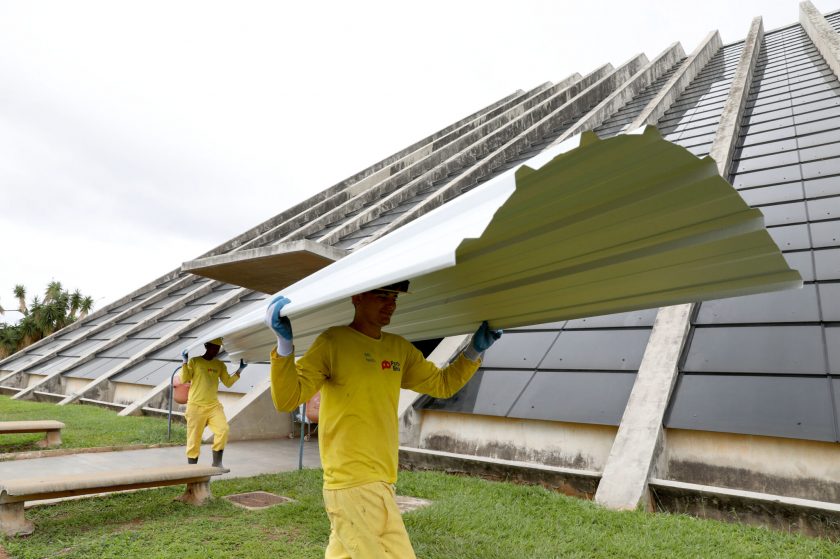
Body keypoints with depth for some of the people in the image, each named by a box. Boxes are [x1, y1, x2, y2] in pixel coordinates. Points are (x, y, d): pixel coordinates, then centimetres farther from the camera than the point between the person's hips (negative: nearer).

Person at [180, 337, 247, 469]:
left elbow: (228, 383, 10)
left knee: (223, 430, -16)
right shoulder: (194, 361, -1)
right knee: (194, 439, 2)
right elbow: (184, 379, -8)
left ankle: (217, 462, -4)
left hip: (214, 405, 3)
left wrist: (240, 370, 2)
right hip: (196, 406, -3)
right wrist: (185, 362, -16)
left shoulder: (220, 365, 9)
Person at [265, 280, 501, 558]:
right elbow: (287, 399, -16)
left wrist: (475, 350, 8)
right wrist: (285, 344, -30)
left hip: (378, 482, 7)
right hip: (353, 483, -7)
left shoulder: (400, 348, 10)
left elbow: (442, 384, 19)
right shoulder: (333, 342, -10)